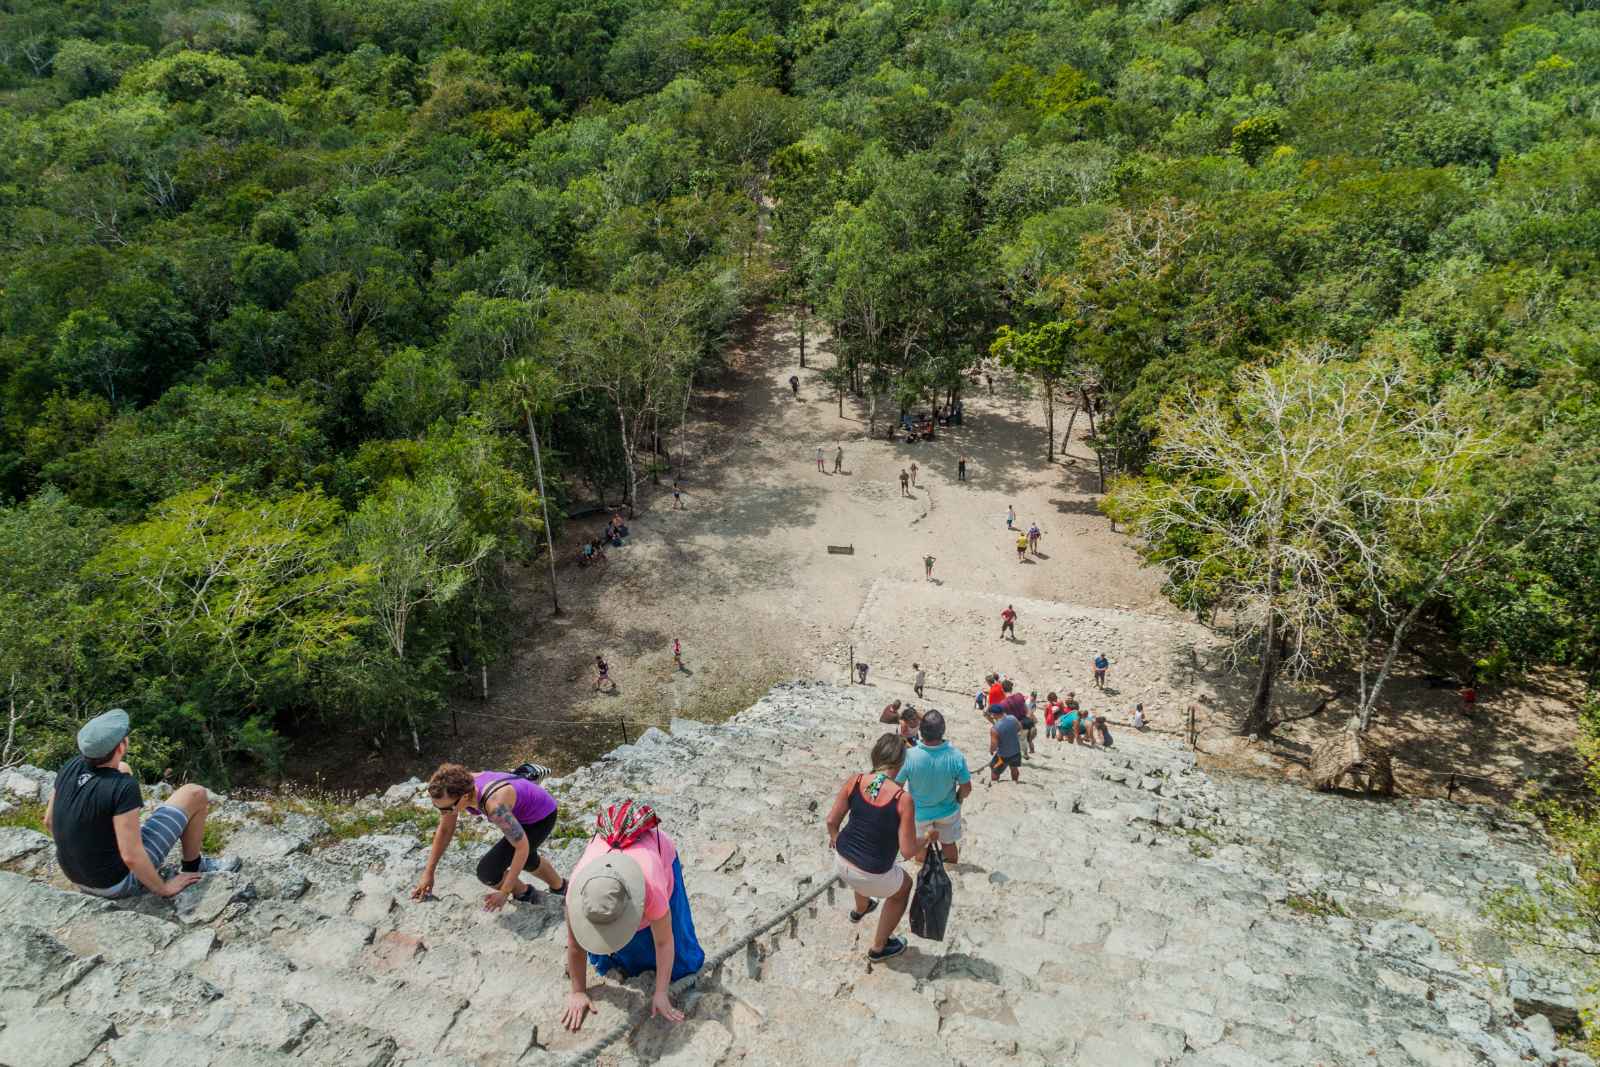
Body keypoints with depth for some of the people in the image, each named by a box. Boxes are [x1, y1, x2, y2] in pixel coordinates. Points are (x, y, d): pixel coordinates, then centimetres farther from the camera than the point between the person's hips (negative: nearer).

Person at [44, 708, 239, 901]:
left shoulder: (71, 766, -11)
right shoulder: (123, 787, -30)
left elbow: (49, 822, 4)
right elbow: (131, 857, -29)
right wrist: (163, 888, -13)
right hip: (118, 883, -7)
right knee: (195, 794, -1)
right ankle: (192, 867, 19)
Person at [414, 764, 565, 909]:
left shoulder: (495, 805, -43)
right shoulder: (454, 790, -23)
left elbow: (523, 847, -34)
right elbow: (444, 831, -5)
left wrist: (504, 892, -29)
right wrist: (428, 873, -4)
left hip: (541, 818, -8)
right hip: (521, 810, 8)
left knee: (487, 871, -15)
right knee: (526, 861, 33)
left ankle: (522, 893, 14)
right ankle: (559, 888, 61)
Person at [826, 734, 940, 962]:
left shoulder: (854, 781, -13)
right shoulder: (903, 799, -24)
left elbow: (831, 821, -4)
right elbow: (908, 851, -20)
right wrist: (928, 838, 1)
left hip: (841, 861, 5)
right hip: (871, 876, -5)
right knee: (903, 887, 29)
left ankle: (860, 909, 70)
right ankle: (879, 947, 43)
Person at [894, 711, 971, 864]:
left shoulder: (909, 756, -35)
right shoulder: (956, 756, -32)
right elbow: (966, 788, -16)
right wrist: (958, 799, 7)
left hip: (919, 812, -1)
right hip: (948, 810, 1)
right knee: (949, 843, 28)